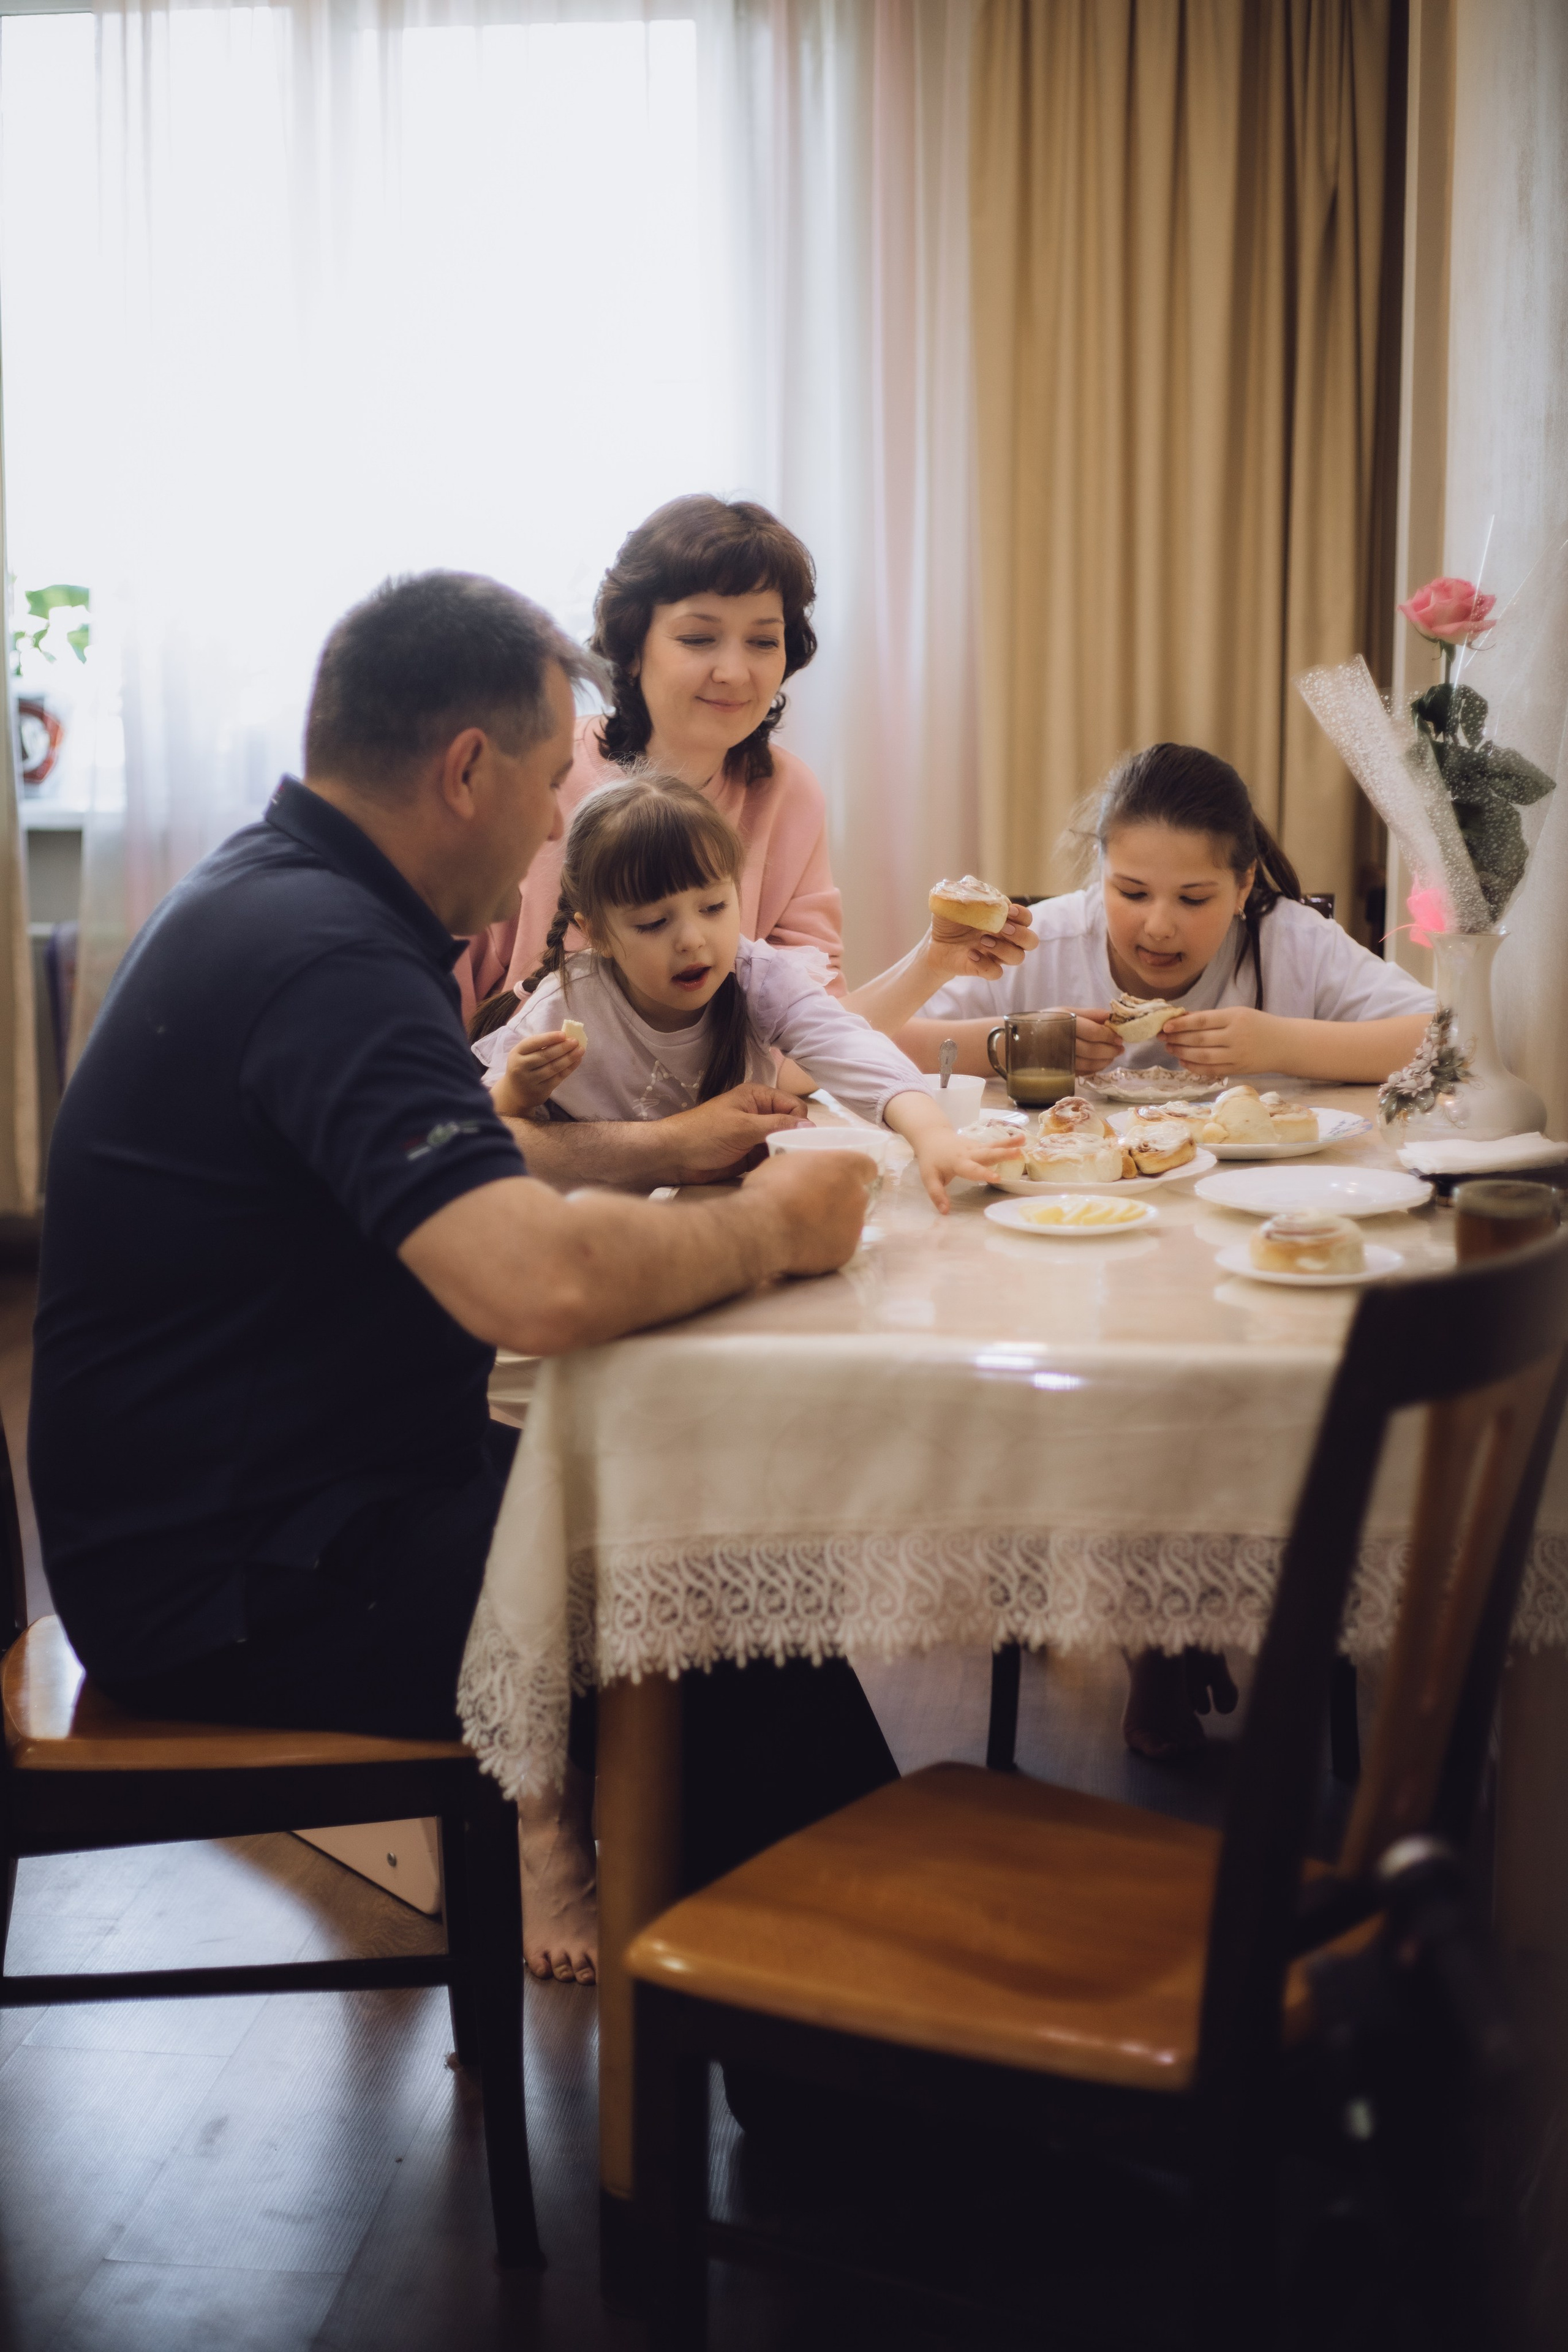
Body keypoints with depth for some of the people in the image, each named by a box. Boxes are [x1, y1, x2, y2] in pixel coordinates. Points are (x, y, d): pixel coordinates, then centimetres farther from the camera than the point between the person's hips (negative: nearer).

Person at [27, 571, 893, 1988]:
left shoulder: (276, 898, 10)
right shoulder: (326, 958, -24)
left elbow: (433, 1170, 28)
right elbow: (542, 1283, -38)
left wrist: (655, 1149, 21)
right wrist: (772, 1227, -20)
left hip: (269, 1487, 11)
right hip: (230, 1581, -11)